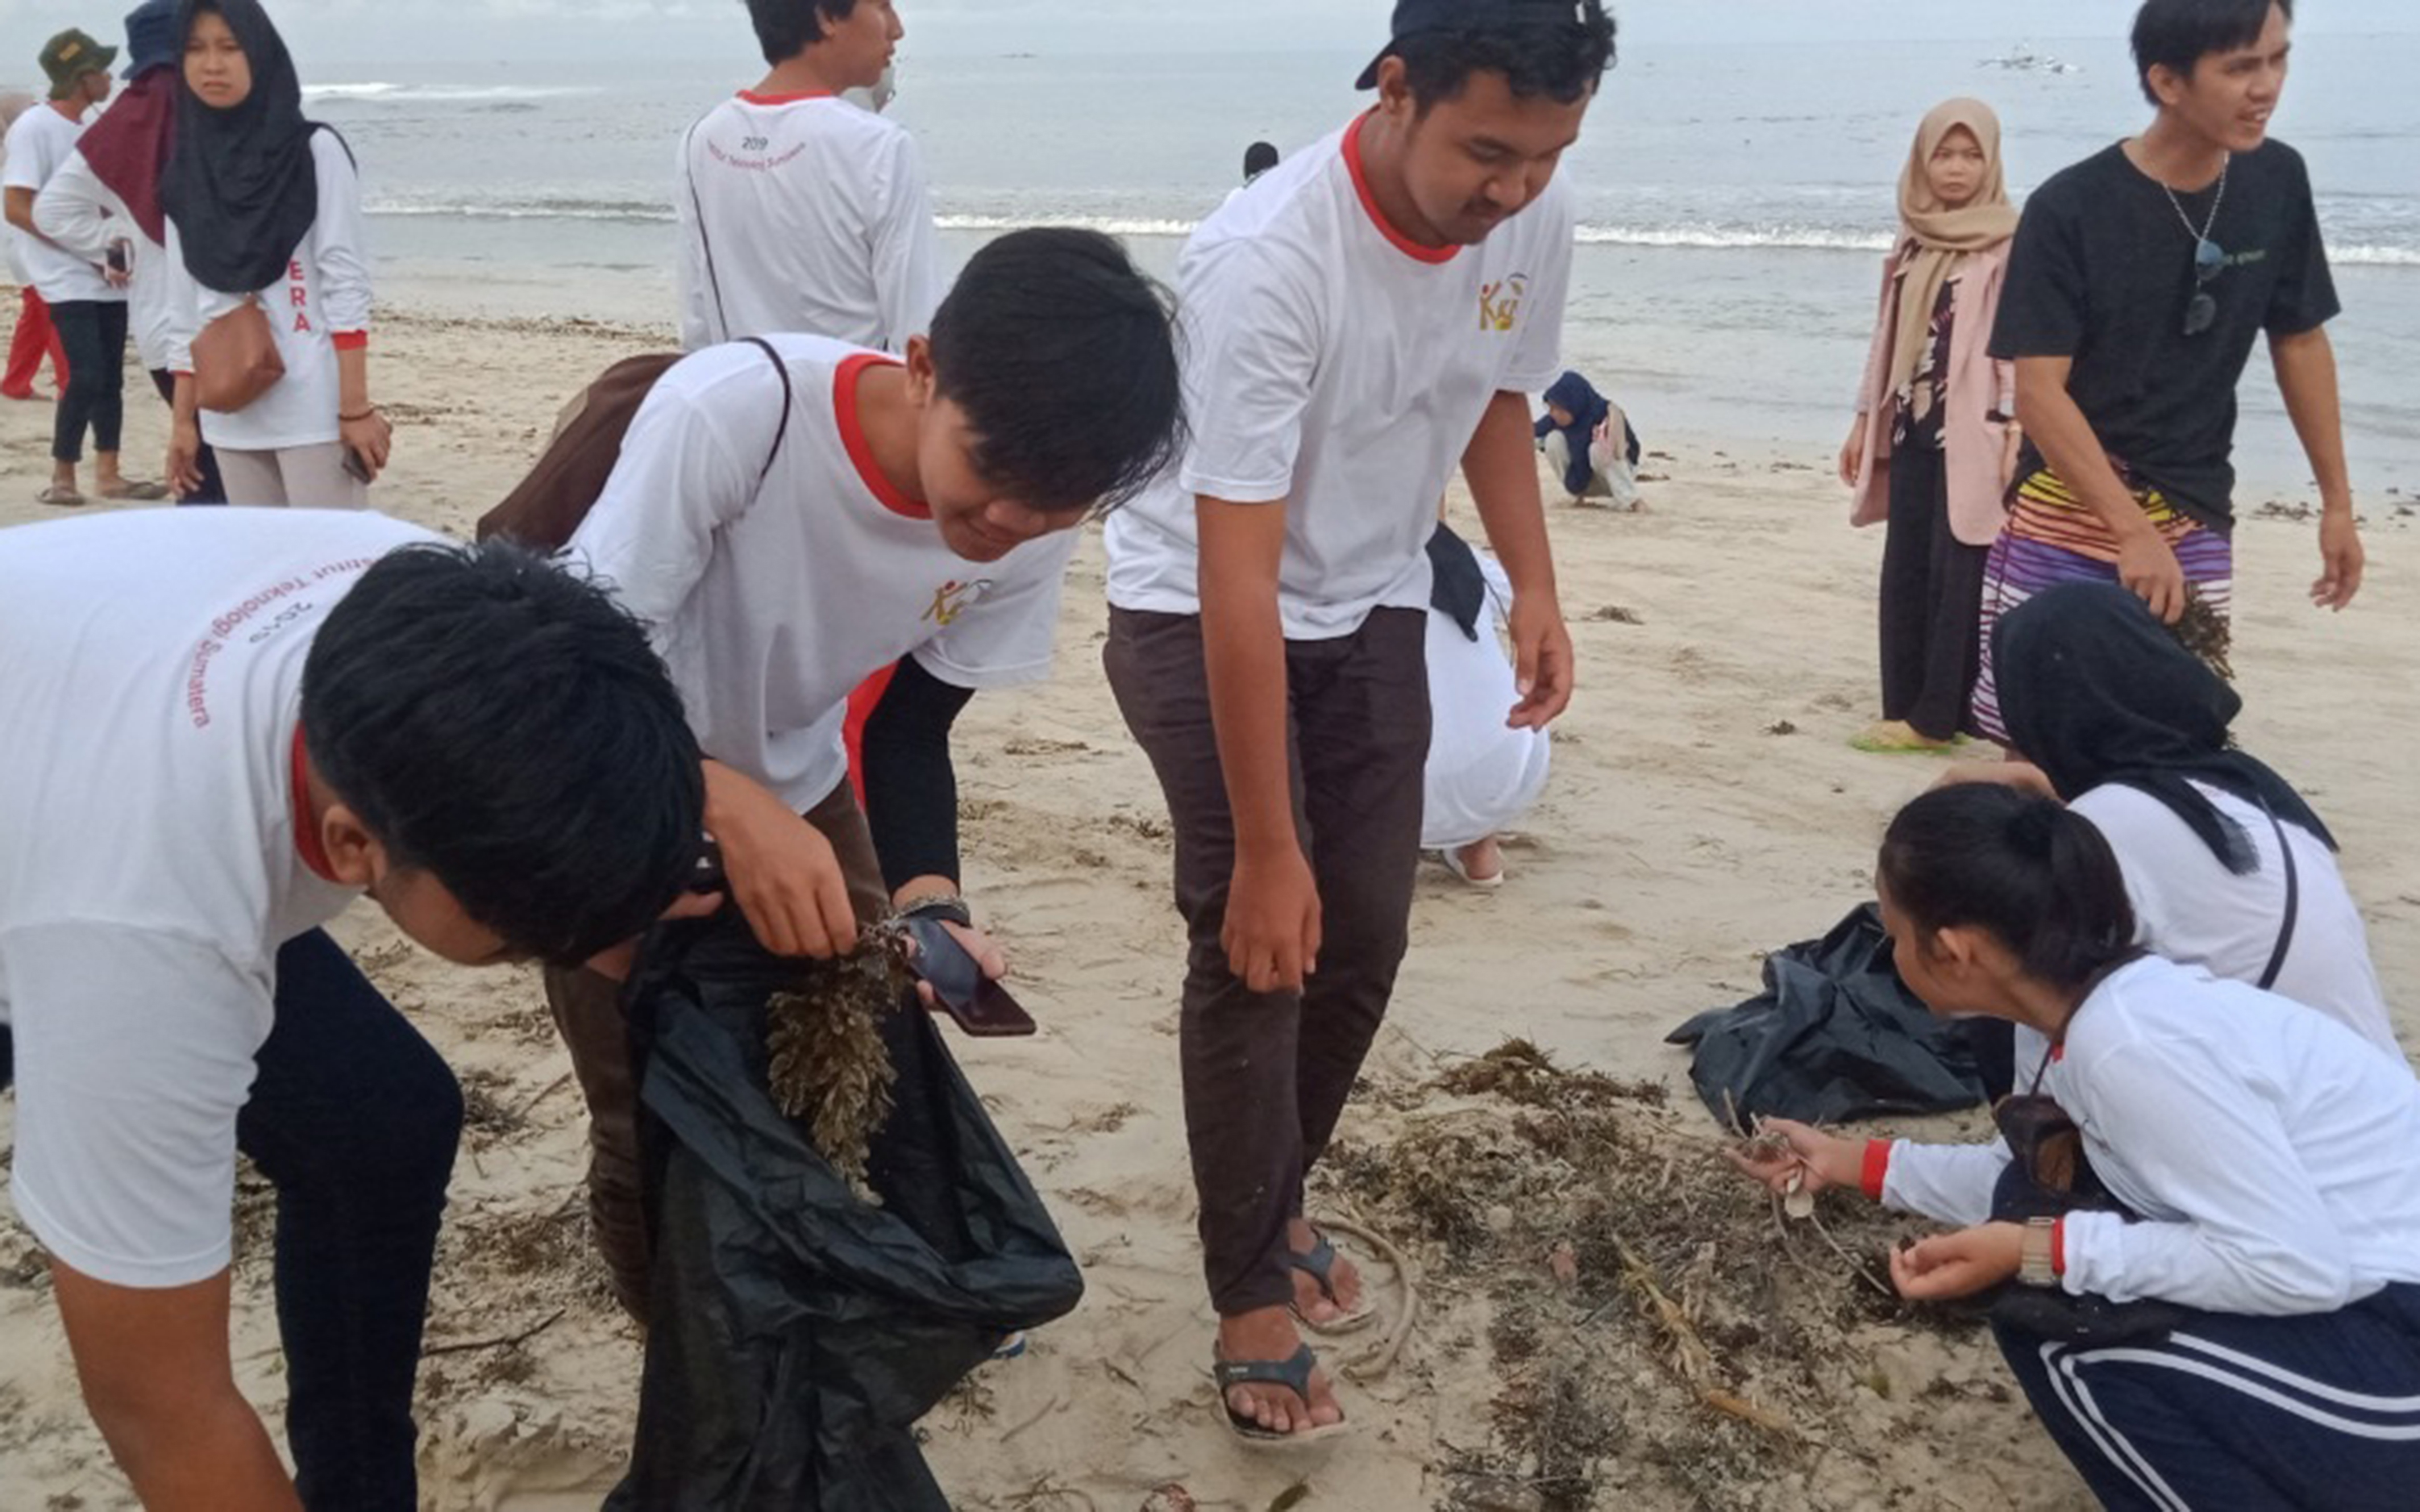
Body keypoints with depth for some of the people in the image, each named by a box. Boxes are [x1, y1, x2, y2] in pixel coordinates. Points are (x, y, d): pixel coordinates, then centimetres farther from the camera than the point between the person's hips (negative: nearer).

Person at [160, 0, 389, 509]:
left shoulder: (315, 151, -2)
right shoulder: (184, 174, 10)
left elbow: (346, 284, -7)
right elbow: (185, 313, 14)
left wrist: (356, 407, -13)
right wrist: (183, 419, 12)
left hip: (314, 408, -5)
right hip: (229, 413, 5)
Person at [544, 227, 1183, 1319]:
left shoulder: (1032, 531, -20)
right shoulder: (733, 413, -37)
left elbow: (911, 731, -8)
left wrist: (931, 903, -26)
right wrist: (732, 805, -48)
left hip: (791, 789, 4)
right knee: (654, 1139, 0)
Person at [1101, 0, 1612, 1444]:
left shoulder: (1536, 218, -14)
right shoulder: (1267, 263, -34)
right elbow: (1239, 577, -34)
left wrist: (1536, 585, -5)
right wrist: (1264, 850, -32)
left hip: (1373, 607, 6)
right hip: (1200, 612, -5)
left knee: (1366, 936, 7)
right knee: (1256, 946, -10)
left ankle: (1280, 1200, 31)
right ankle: (1251, 1295, 7)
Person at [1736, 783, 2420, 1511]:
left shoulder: (2127, 1041, -26)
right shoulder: (2082, 1007, 2)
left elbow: (2298, 1266, -27)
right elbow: (2033, 1183, 16)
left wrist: (2038, 1251, -24)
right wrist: (1852, 1162, 21)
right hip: (2350, 1292, 9)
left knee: (2059, 1325, -16)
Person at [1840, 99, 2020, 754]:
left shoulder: (2009, 243, -6)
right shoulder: (1911, 242, 13)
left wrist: (2014, 431, -18)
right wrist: (1866, 418, 16)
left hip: (1972, 431, -6)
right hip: (1912, 427, 7)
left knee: (1956, 574, -4)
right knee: (1904, 572, 7)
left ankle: (1938, 715, 0)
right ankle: (1904, 704, 13)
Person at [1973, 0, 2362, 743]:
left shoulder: (2278, 182, -1)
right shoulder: (2070, 210, -15)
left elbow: (2300, 342, 11)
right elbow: (2039, 391, -18)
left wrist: (2337, 501, 11)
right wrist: (2132, 531, -24)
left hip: (2197, 516, 4)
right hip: (2066, 515, -3)